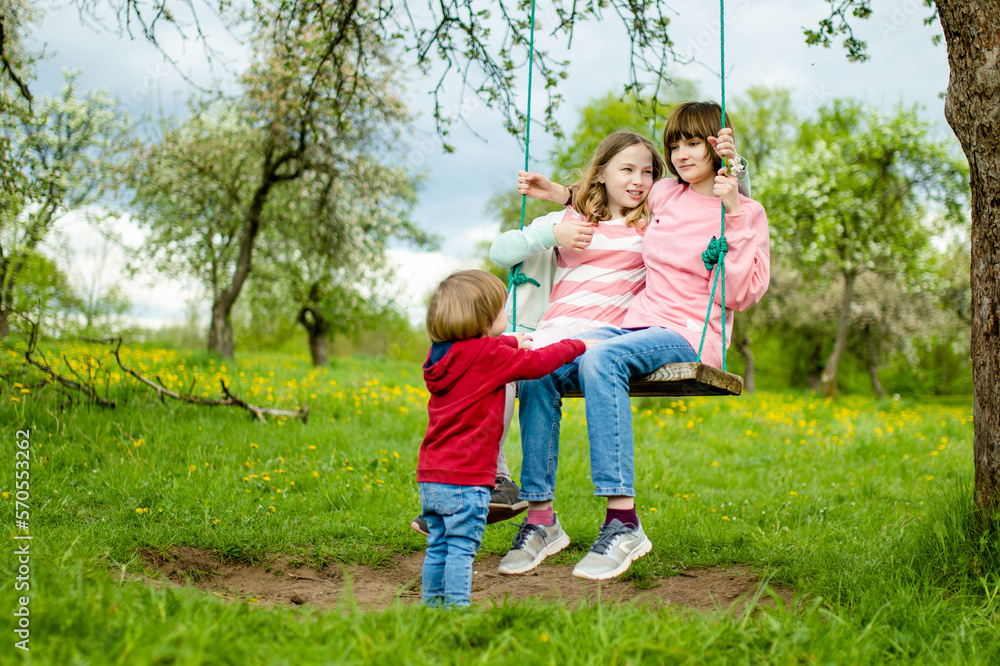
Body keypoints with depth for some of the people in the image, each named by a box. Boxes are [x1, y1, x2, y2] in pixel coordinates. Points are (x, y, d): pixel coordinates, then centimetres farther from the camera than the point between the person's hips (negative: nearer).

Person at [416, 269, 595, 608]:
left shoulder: (443, 352, 11)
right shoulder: (488, 354, -13)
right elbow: (537, 363, -8)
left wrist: (512, 343, 43)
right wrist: (577, 345, 6)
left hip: (430, 476, 8)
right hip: (466, 478, -8)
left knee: (438, 545, 15)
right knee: (462, 548, -5)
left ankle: (432, 602, 21)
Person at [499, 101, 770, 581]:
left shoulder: (746, 213, 2)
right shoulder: (665, 195, 17)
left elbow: (740, 295, -11)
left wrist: (733, 217, -15)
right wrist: (557, 194, 30)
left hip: (692, 337, -6)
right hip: (638, 324, 6)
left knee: (600, 359, -37)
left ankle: (622, 521, -41)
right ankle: (540, 518, -18)